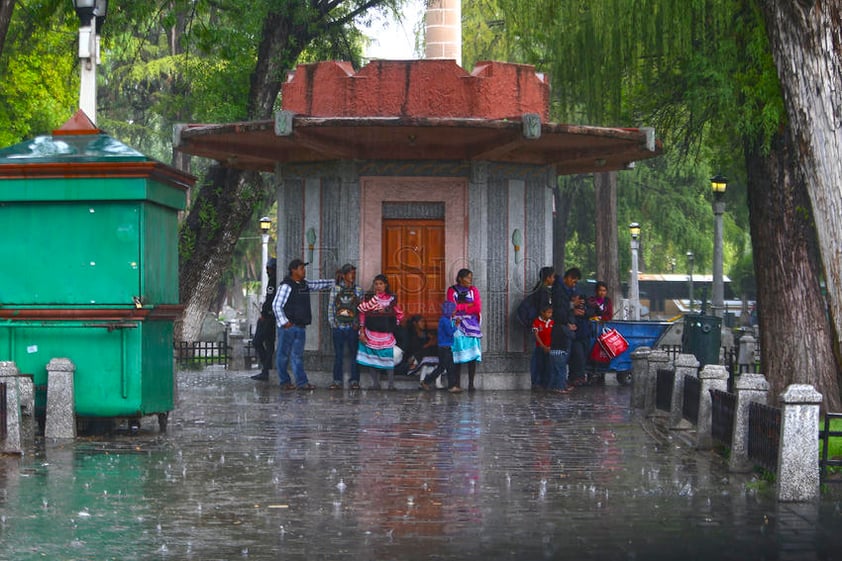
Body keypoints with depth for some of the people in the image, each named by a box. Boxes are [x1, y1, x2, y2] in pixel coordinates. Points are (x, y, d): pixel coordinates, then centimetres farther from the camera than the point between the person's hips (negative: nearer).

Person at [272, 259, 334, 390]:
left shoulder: (305, 284, 13)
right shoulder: (286, 286, -11)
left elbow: (319, 284, 28)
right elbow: (276, 305, -14)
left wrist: (335, 282, 26)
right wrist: (283, 322, -16)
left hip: (300, 327, 7)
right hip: (288, 326, -7)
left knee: (298, 355, 5)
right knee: (284, 355, 2)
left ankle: (301, 382, 2)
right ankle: (284, 382, 8)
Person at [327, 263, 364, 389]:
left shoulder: (358, 290, 5)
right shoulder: (335, 289, 4)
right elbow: (330, 307, 4)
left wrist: (358, 324, -6)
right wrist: (332, 322, -3)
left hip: (352, 327, 0)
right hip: (338, 327, 0)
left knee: (354, 354, 3)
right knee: (338, 355, 5)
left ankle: (354, 381, 9)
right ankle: (337, 381, 10)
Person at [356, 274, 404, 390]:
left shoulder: (391, 299, 4)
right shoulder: (369, 298, 5)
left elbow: (400, 314, 13)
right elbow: (362, 315, 3)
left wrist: (394, 324, 6)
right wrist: (362, 332, -2)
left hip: (386, 333, -1)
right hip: (371, 333, 1)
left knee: (388, 358, -4)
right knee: (372, 358, 4)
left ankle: (391, 384, -2)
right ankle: (375, 383, 11)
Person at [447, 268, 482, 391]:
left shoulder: (474, 290, 9)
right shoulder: (452, 290, 5)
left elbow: (478, 308, -2)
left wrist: (461, 307, -5)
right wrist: (469, 305, -5)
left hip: (471, 325, 2)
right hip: (457, 325, -1)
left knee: (472, 355, -6)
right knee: (458, 357, -4)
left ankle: (471, 384, -5)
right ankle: (457, 384, -1)